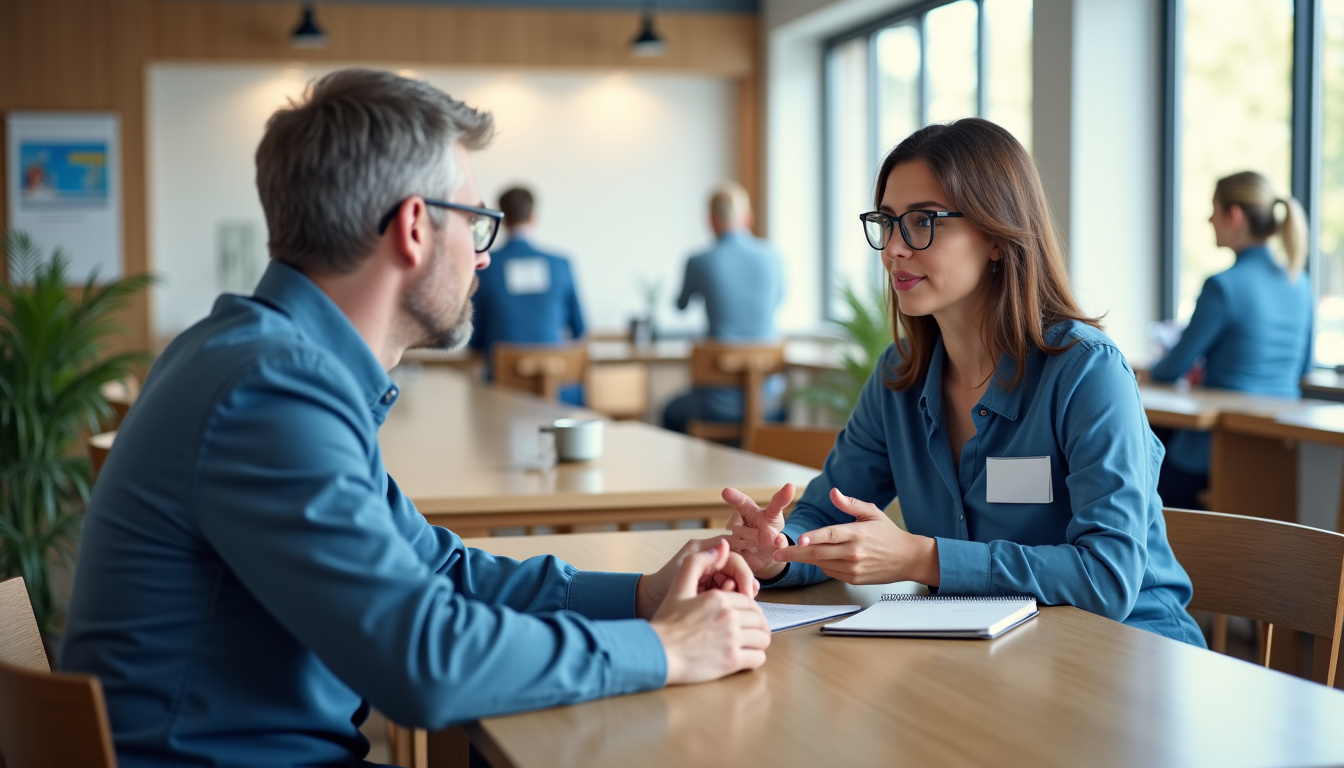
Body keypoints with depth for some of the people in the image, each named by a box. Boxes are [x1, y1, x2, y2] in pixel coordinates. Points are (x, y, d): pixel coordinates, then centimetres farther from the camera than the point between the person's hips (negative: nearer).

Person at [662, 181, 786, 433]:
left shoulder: (699, 262, -9)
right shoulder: (771, 256, -2)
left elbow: (681, 306, 13)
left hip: (720, 402, -2)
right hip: (766, 398, 2)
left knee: (672, 412, 31)